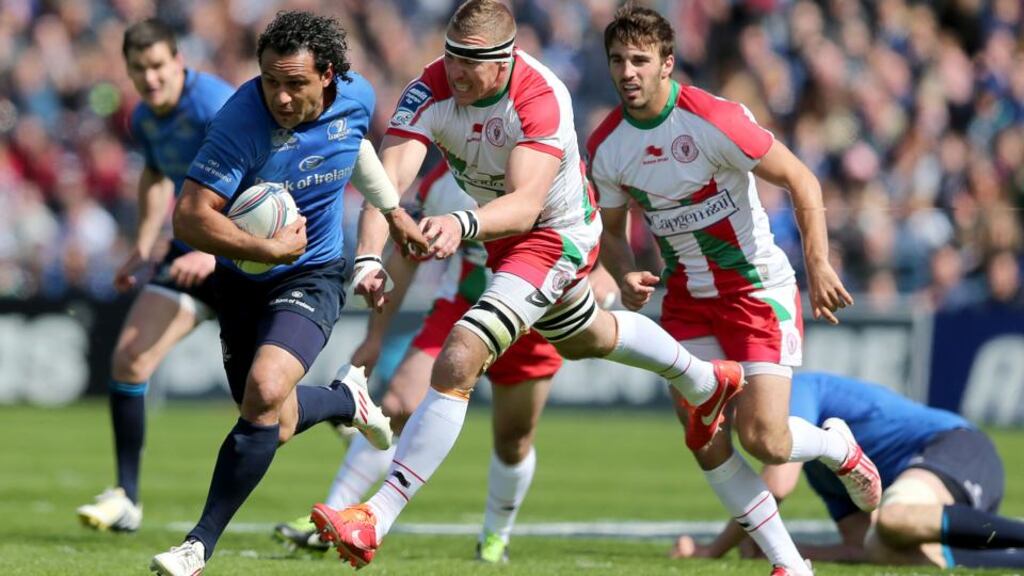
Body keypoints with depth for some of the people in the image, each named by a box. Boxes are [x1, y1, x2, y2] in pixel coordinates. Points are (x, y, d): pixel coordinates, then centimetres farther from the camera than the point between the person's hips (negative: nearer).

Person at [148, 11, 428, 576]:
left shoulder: (356, 98, -11)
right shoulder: (242, 120, -26)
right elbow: (190, 216, -28)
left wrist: (393, 211, 25)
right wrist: (268, 248, -36)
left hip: (311, 276, 0)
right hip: (241, 280, 0)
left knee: (264, 393, -24)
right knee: (276, 426, 9)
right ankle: (345, 399, 46)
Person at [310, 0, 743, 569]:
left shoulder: (542, 99, -36)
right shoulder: (429, 91, -24)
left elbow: (526, 204, -46)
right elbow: (389, 178, -34)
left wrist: (462, 224, -66)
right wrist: (368, 260, -50)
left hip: (556, 232, -7)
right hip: (497, 225, 7)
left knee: (458, 362, -23)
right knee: (587, 338, 33)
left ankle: (374, 520, -22)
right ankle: (706, 382, 61)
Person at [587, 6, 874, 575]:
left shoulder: (716, 120, -22)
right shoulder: (606, 145, -4)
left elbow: (801, 180, -15)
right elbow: (612, 228, 11)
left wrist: (818, 265, -24)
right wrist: (626, 276, -10)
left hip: (758, 288, -5)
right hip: (687, 294, 5)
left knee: (764, 441, -14)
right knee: (702, 437, -5)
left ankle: (841, 449, 23)